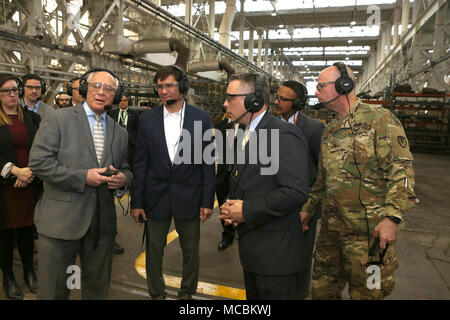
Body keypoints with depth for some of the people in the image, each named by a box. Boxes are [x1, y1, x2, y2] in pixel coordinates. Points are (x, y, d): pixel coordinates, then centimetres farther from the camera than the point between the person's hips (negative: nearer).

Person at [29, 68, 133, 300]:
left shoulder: (120, 133, 12)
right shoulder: (59, 120, -2)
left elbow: (126, 170, 18)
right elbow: (38, 162, -10)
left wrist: (123, 179, -6)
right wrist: (83, 177, -17)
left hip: (103, 222, 4)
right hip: (61, 220, -4)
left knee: (97, 288, 18)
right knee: (54, 290, 9)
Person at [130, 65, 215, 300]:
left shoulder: (201, 118, -3)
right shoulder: (147, 119, 1)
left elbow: (207, 163, -2)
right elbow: (140, 164, 2)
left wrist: (207, 200, -4)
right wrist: (137, 201, -1)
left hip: (189, 198, -1)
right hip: (156, 198, 1)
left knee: (191, 251, 14)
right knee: (154, 250, 13)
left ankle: (187, 292, 37)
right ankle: (156, 294, 35)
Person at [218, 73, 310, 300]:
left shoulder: (283, 134, -19)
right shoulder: (246, 136, 12)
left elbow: (296, 192, -27)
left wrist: (246, 211, -20)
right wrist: (231, 208, 1)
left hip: (276, 255, -9)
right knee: (254, 297, 23)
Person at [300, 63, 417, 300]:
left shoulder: (379, 119, -10)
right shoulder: (330, 130, 14)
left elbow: (401, 169, -16)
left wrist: (392, 217, -23)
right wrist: (309, 208, 17)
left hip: (367, 229, -7)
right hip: (331, 226, 7)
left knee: (364, 291, 10)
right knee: (323, 288, 17)